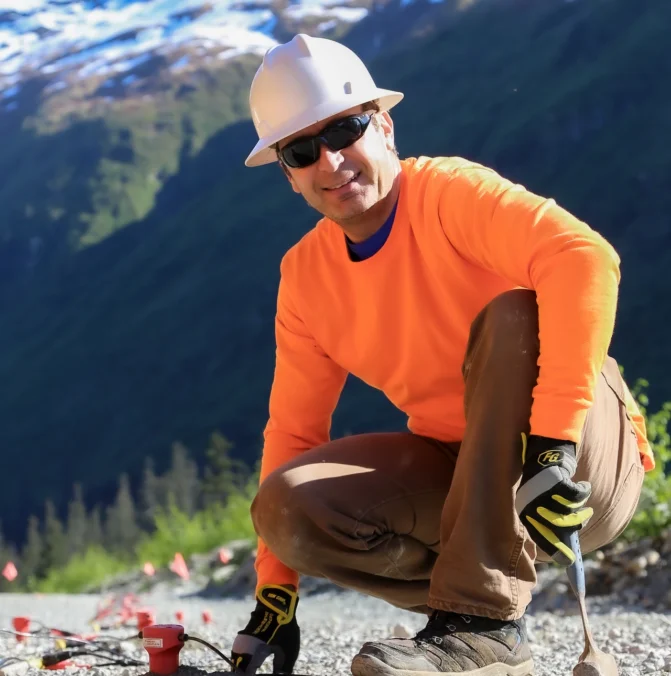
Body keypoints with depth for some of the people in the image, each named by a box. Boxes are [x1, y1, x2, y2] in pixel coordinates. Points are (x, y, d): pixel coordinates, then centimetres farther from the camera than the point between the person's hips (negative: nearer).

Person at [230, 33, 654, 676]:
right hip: (466, 476, 5)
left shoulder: (449, 191, -17)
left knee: (512, 316, -33)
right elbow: (293, 431, 8)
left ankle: (483, 623, -32)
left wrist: (552, 451, -40)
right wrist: (274, 596, 2)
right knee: (286, 504, -18)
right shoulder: (306, 276, 2)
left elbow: (586, 258, -35)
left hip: (589, 463, -5)